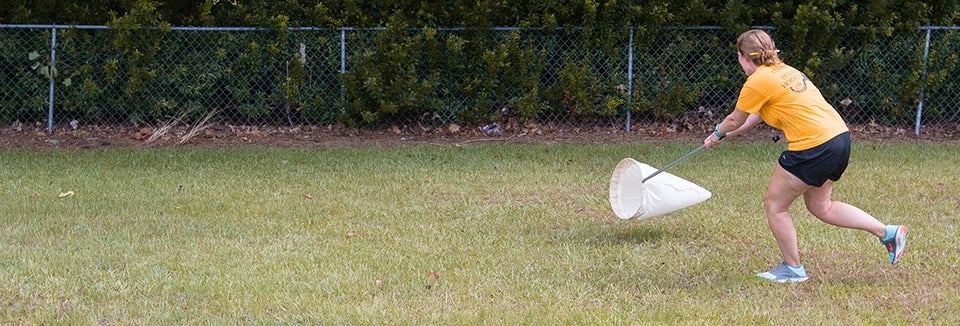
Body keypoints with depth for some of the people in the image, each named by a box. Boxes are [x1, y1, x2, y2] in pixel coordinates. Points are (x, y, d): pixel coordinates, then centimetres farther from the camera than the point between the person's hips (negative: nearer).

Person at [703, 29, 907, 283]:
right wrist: (724, 136, 37)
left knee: (774, 204, 8)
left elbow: (735, 121, 5)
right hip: (839, 137, 9)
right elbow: (757, 115, 30)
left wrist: (717, 133, 27)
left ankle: (793, 269, 17)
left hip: (813, 146, -9)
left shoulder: (757, 82, -9)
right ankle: (888, 233, 20)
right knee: (820, 206, 23)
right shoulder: (785, 71, 18)